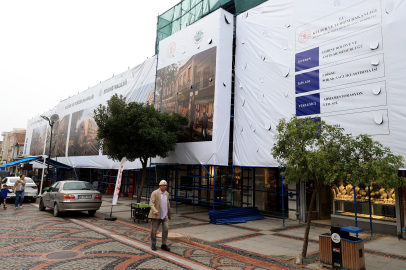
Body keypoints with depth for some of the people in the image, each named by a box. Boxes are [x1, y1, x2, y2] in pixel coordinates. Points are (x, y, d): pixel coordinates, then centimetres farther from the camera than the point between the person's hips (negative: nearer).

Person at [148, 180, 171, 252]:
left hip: (165, 216, 4)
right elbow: (151, 203, -17)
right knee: (154, 230, 4)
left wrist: (169, 215, 22)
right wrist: (155, 211, -33)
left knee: (166, 228, -7)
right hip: (156, 215, -4)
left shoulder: (167, 194, 10)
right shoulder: (155, 193, -7)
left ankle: (164, 245, 6)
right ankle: (153, 245, 23)